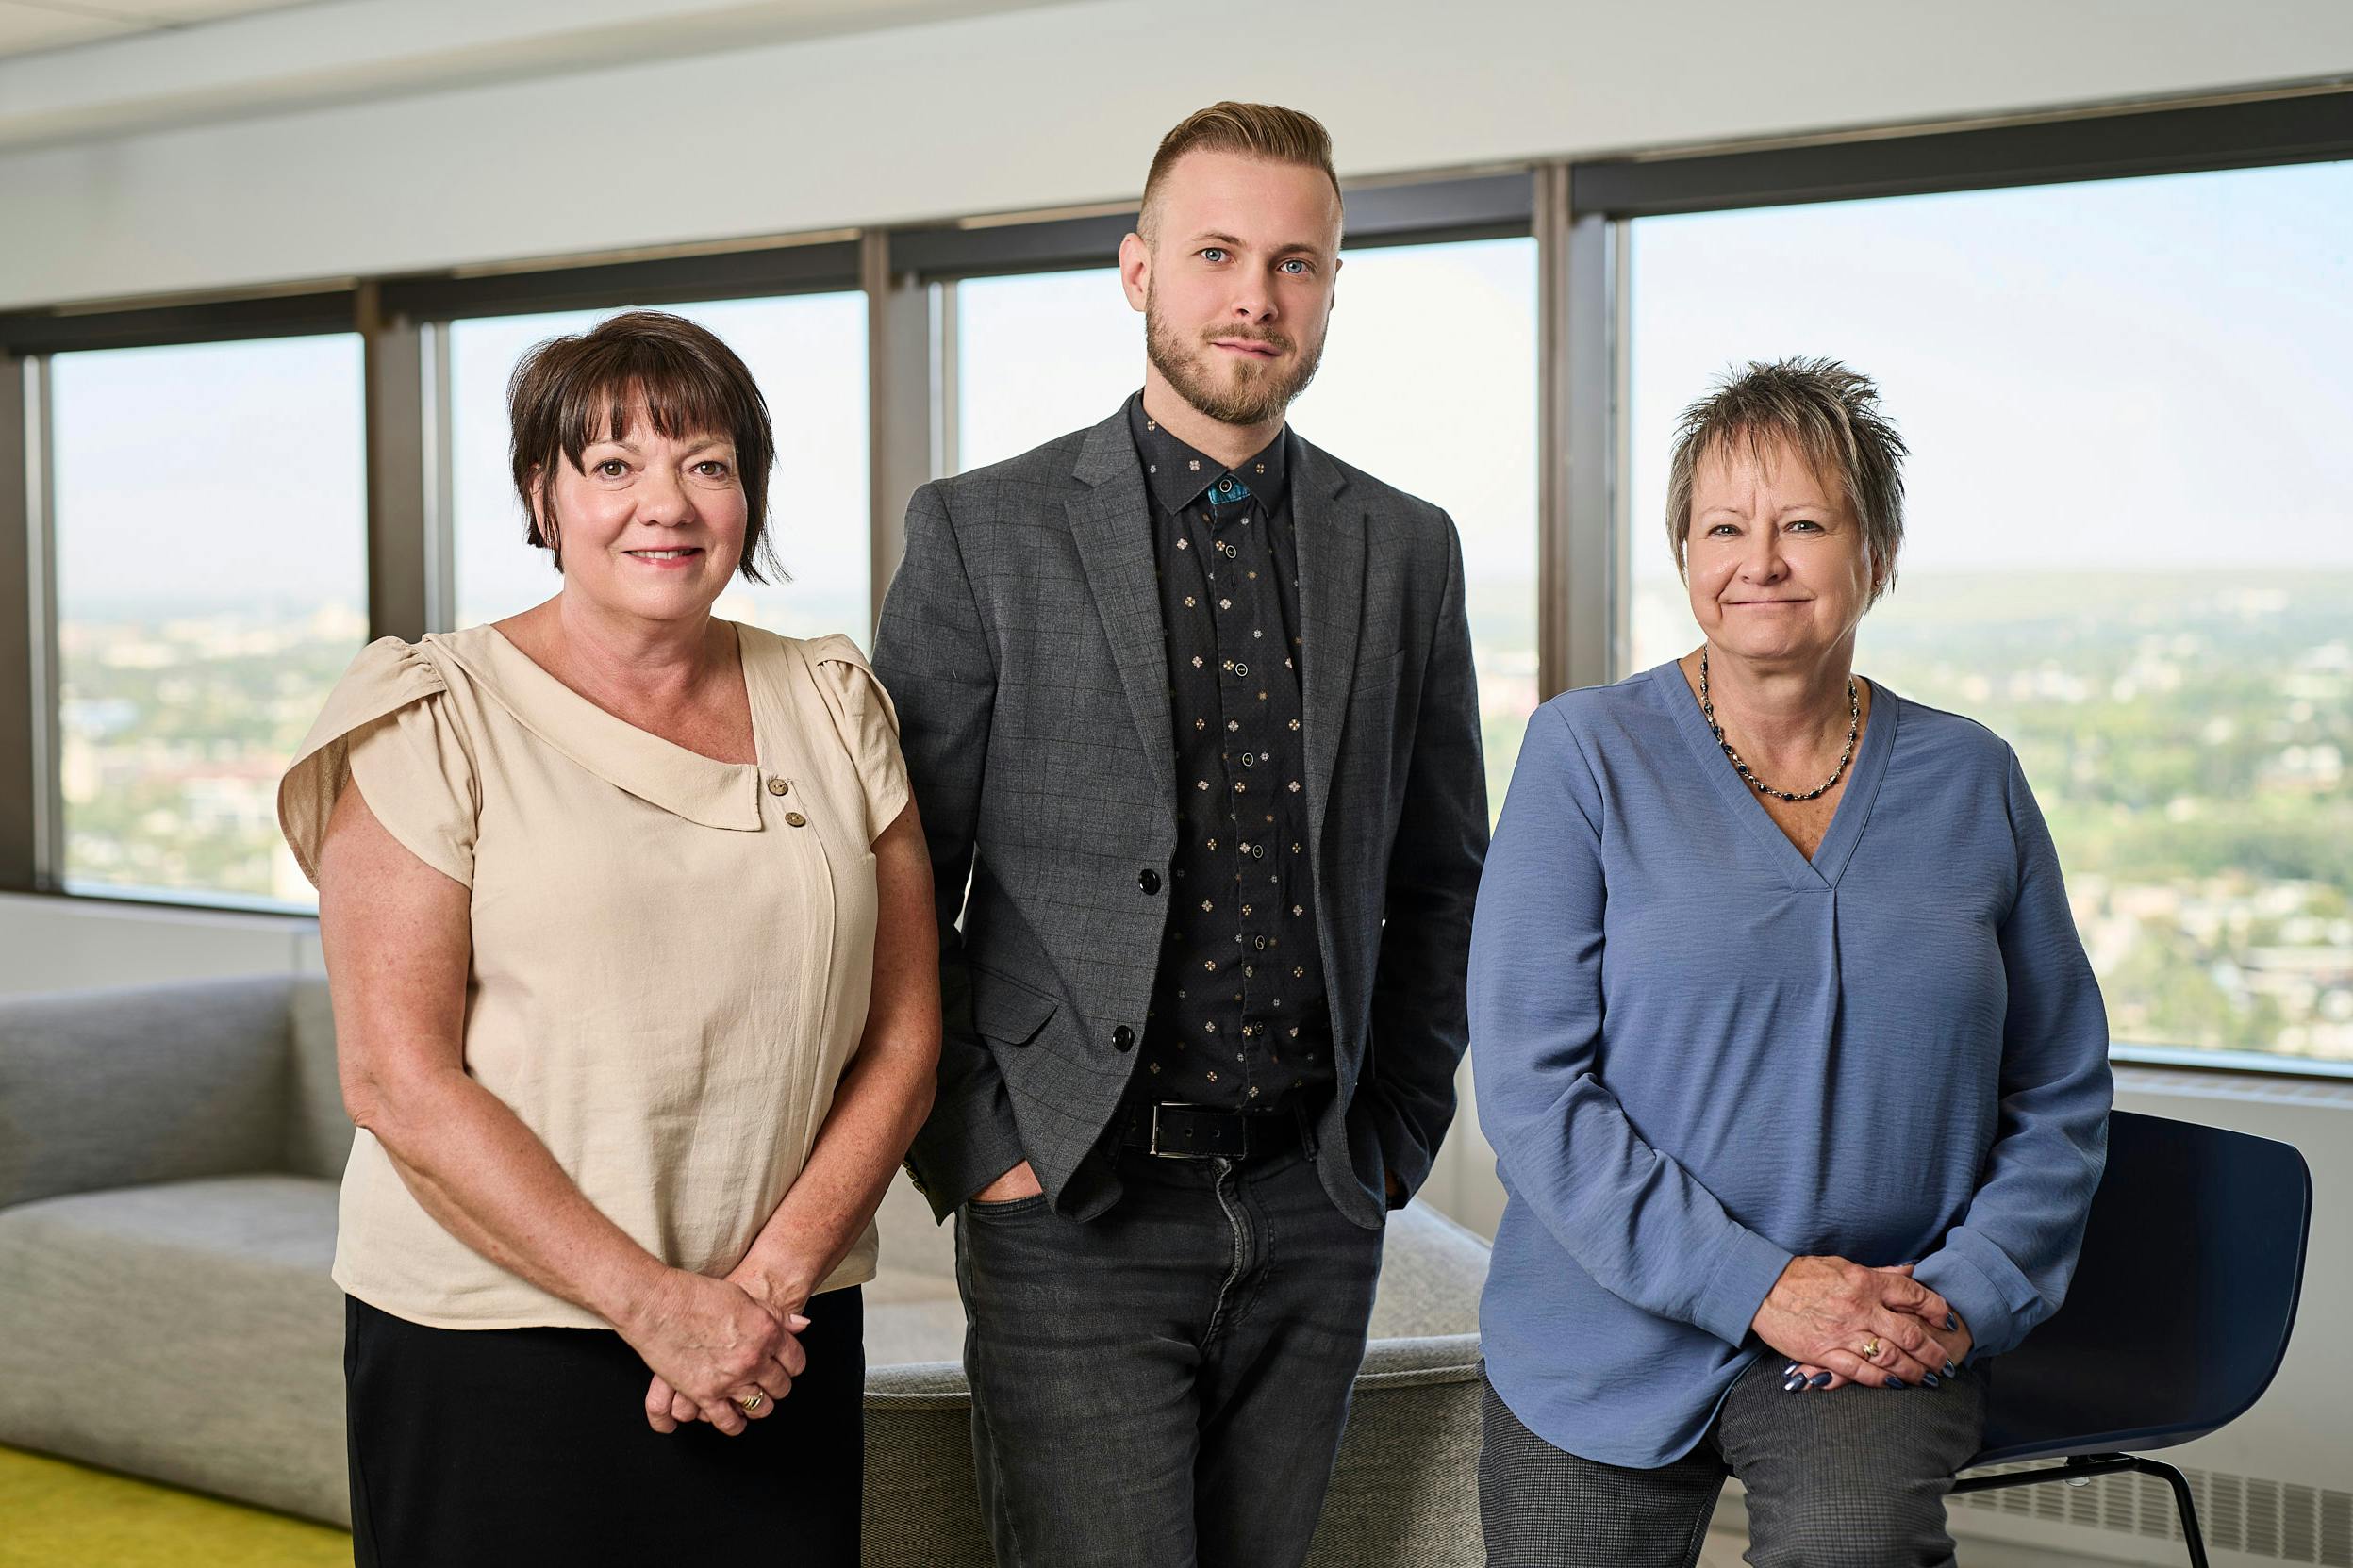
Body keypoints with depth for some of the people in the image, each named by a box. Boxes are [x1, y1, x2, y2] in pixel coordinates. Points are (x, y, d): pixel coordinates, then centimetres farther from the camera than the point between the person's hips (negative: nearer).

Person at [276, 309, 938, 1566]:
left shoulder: (830, 706, 7)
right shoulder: (439, 720, -4)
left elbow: (901, 1036, 5)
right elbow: (396, 1080, -10)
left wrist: (771, 1279, -8)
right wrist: (655, 1304, -14)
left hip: (778, 1348, 3)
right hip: (492, 1347, -3)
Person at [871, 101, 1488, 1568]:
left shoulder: (1406, 550, 8)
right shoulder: (982, 531, -2)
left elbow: (1440, 880, 15)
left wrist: (1393, 1138, 9)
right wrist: (971, 1150, -7)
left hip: (1313, 1214, 4)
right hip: (1074, 1214, -3)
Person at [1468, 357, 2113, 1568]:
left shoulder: (1971, 781, 7)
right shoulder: (1585, 754, -2)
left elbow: (2061, 1093, 12)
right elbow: (1527, 1083, -9)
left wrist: (1967, 1291, -4)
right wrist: (1757, 1284, -14)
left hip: (1882, 1342, 0)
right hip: (1610, 1352, 0)